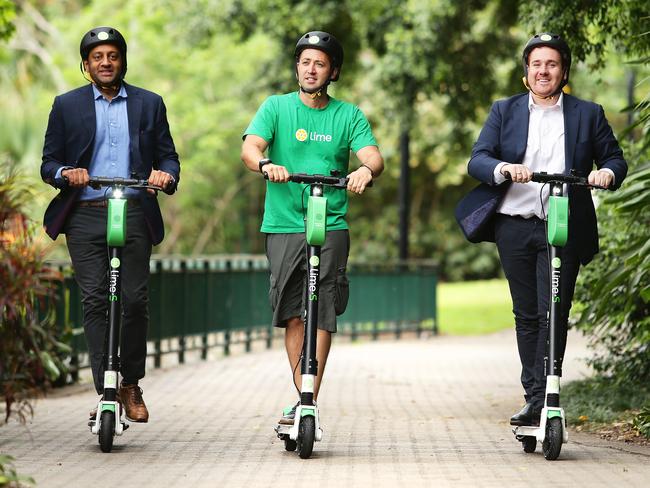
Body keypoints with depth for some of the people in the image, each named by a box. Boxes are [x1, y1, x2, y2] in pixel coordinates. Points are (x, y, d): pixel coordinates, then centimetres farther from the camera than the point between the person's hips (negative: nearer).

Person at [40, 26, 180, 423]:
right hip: (85, 216, 0)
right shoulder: (67, 106, 12)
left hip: (134, 215, 0)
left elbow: (169, 156, 12)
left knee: (134, 300, -6)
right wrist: (65, 173, -13)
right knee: (95, 302, -6)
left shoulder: (149, 104, 14)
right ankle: (105, 392, -6)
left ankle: (131, 386, 11)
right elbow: (49, 162, 10)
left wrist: (166, 175, -10)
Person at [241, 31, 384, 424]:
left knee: (322, 313, -9)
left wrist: (366, 171, -29)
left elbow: (373, 156, -5)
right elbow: (250, 148, -6)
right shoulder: (276, 107, 8)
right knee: (292, 314, 0)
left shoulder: (349, 116, 8)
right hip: (284, 225, 1)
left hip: (330, 226, -1)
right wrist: (266, 164, -29)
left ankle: (310, 402, -7)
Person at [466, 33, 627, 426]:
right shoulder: (504, 111, 11)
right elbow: (477, 160, 2)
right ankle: (534, 398, 12)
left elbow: (615, 159, 10)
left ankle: (541, 400, -9)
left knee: (553, 315, -9)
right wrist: (504, 169, -20)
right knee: (526, 316, 6)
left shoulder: (588, 114, 10)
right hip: (515, 227, 2)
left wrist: (608, 172, -14)